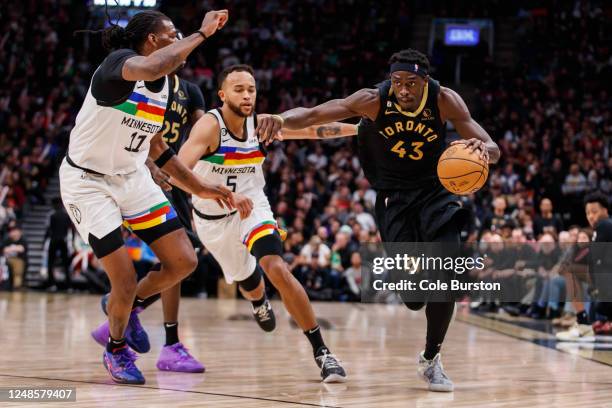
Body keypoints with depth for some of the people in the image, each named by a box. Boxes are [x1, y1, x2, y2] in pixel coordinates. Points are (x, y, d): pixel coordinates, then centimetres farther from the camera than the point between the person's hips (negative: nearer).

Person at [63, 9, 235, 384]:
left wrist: (199, 187, 17)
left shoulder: (166, 85, 5)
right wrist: (202, 34, -37)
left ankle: (130, 304, 28)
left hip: (133, 178, 8)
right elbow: (150, 68, -46)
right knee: (126, 280, -10)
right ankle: (116, 349, 20)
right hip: (88, 182, -8)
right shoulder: (119, 62, -20)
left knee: (183, 262, -1)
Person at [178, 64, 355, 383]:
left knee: (278, 270, -26)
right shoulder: (209, 126, -26)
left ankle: (321, 351, -20)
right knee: (248, 284, 20)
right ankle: (260, 303, 62)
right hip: (212, 219, -1)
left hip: (252, 208, 1)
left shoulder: (261, 124, -12)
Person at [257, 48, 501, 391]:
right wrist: (281, 119, -45)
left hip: (436, 191, 1)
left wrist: (483, 148, -42)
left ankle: (431, 359, 10)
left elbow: (494, 150, -17)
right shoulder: (374, 100, -20)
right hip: (394, 197, -1)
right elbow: (311, 115, -23)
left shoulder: (444, 100, -17)